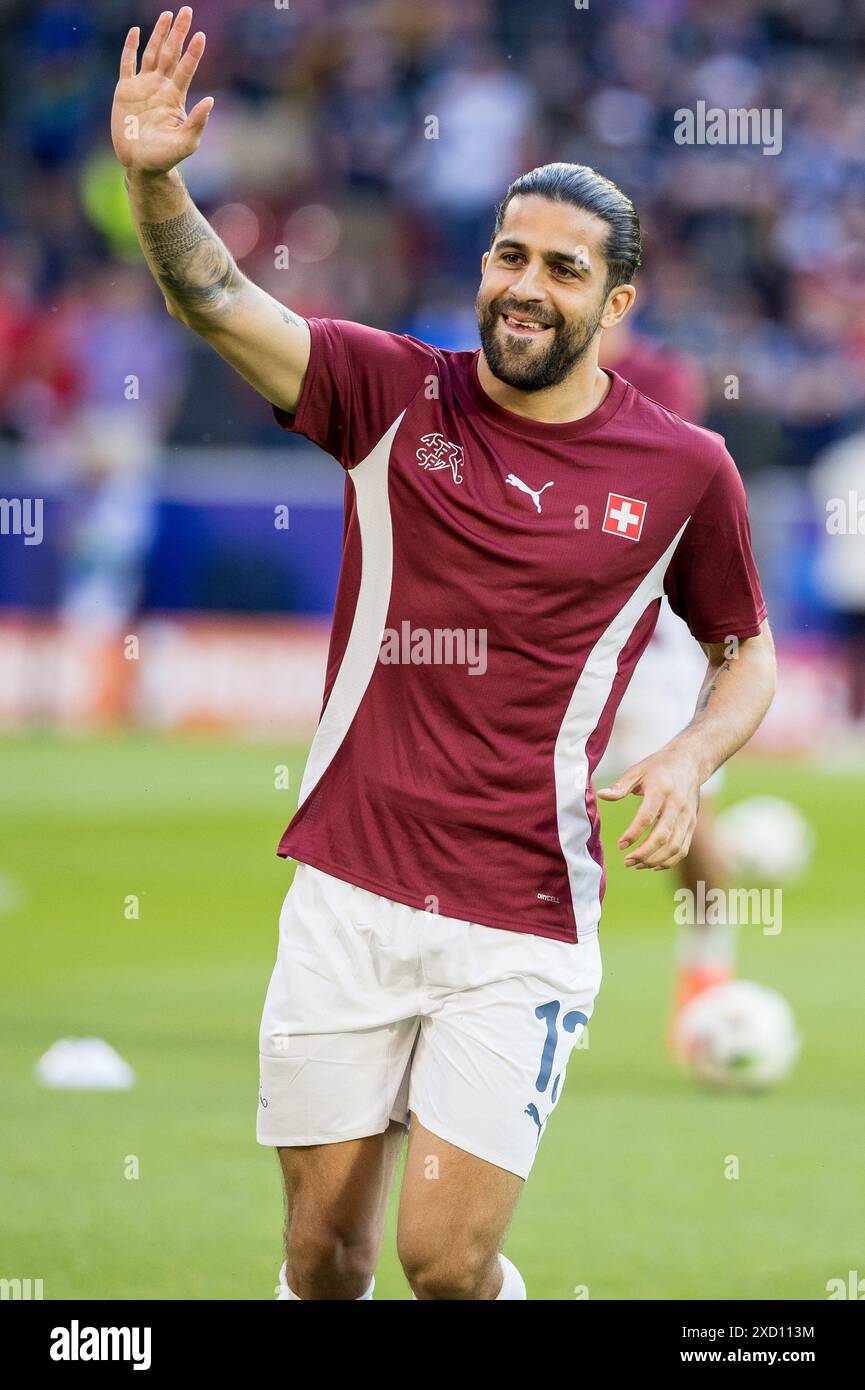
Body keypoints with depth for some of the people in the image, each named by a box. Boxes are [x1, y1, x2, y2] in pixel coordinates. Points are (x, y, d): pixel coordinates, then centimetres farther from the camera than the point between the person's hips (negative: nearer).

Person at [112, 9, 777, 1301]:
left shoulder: (683, 467, 1)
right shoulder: (395, 394, 2)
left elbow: (748, 655, 15)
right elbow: (219, 301, -11)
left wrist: (687, 761, -6)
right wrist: (152, 178, -31)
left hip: (523, 927, -1)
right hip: (349, 895, 2)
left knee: (445, 1254, -10)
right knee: (324, 1251, 5)